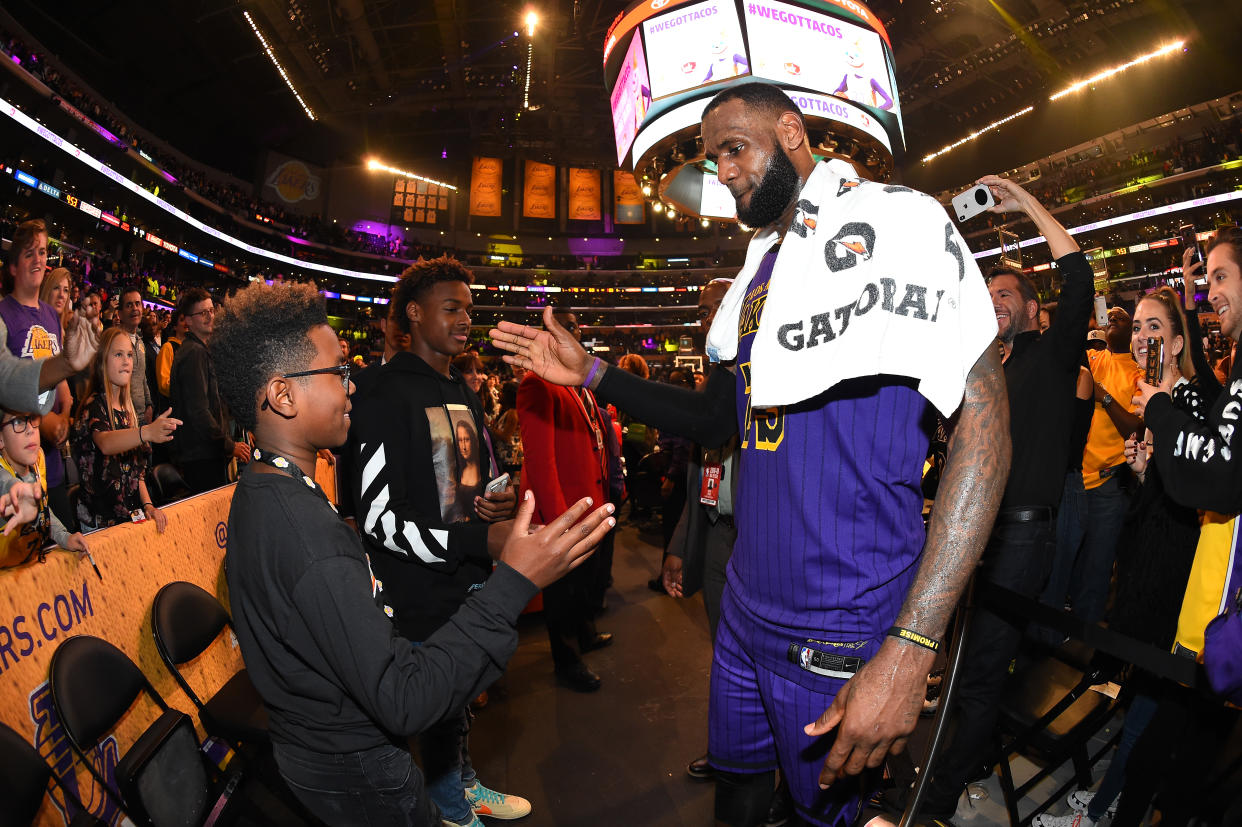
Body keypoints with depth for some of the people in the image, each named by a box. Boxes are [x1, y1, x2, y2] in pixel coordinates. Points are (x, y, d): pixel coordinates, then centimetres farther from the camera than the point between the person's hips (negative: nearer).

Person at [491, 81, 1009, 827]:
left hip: (841, 637, -6)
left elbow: (984, 420, -19)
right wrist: (590, 372, 6)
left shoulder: (894, 221, -10)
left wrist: (911, 650, -24)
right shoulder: (761, 267, 12)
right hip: (747, 605, 6)